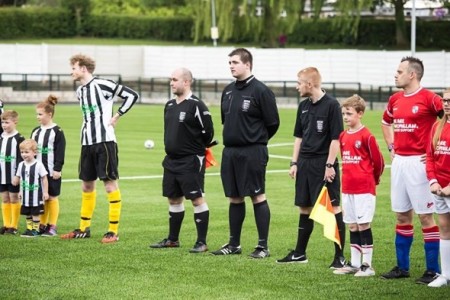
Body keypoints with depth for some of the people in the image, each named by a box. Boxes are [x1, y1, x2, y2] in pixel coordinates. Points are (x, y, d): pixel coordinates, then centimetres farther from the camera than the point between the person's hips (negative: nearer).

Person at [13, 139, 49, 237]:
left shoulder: (38, 165, -13)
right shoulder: (21, 165, 4)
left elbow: (44, 179, -8)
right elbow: (19, 178, 13)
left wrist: (45, 192, -8)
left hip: (36, 195, -6)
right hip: (25, 195, 6)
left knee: (35, 213, 0)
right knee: (27, 213, 12)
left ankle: (35, 229, 8)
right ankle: (29, 229, 20)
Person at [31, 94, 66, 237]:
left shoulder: (57, 131, -7)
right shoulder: (35, 131, 12)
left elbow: (60, 152, -11)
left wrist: (57, 169, -15)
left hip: (52, 171, -6)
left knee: (52, 198, 1)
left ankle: (52, 227, 6)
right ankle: (42, 225, 15)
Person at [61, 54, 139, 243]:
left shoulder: (102, 85, -11)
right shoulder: (80, 91, 13)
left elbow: (132, 95, -12)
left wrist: (116, 116, -9)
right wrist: (87, 126, 13)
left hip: (105, 140, -8)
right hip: (87, 142, 8)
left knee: (110, 184, -5)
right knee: (86, 185, 14)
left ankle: (113, 231, -2)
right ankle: (84, 229, 24)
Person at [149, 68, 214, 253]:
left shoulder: (196, 106, -14)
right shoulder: (170, 106, 11)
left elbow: (208, 132, -11)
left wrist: (197, 148, 2)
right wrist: (172, 148, 15)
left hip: (191, 161, -8)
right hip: (171, 160, 8)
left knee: (197, 199, -5)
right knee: (173, 199, 14)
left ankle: (202, 242, -2)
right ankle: (172, 239, 24)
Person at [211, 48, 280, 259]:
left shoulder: (260, 91, -10)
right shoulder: (228, 91, 12)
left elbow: (273, 123, -7)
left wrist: (256, 140, 3)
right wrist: (233, 138, 13)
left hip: (252, 152, -7)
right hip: (230, 152, 7)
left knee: (257, 196, -3)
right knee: (235, 197, 11)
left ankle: (263, 246, 2)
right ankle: (234, 244, 19)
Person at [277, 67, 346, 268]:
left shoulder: (331, 105, -10)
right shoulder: (304, 106, 12)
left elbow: (336, 137, -12)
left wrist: (330, 165, -15)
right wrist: (294, 162, 12)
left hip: (324, 164, -7)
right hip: (305, 163, 7)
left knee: (333, 207, -6)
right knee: (305, 208, 14)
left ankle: (340, 256, -1)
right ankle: (299, 253, 23)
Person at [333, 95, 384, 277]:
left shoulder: (366, 136, -11)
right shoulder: (343, 136, 9)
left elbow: (378, 161, -5)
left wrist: (373, 179, 8)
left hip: (364, 188, -7)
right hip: (347, 188, 7)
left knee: (363, 225, -5)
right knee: (352, 226, 11)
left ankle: (367, 265, -1)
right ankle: (354, 263, 17)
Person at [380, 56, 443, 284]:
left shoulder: (428, 98, -11)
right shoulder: (395, 99, 12)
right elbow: (386, 122, 31)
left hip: (418, 162, -7)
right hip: (399, 161, 7)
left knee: (425, 216, -4)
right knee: (402, 216, 12)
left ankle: (433, 269, 1)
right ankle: (402, 267, 20)